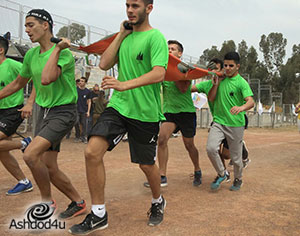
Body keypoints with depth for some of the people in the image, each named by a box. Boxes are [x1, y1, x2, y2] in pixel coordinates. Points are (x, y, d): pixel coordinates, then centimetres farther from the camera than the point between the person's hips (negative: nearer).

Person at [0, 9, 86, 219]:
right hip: (44, 112, 8)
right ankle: (78, 203, 22)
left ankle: (47, 201, -1)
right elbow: (18, 83, 22)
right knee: (49, 168, 4)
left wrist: (56, 49, -25)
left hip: (63, 112, -8)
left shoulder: (64, 52, -14)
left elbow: (46, 79, -32)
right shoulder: (31, 55, 9)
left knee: (31, 154, -23)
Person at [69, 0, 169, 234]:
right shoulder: (126, 35, 14)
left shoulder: (155, 37, -8)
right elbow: (104, 64, 7)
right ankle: (98, 214, 2)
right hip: (118, 106, 5)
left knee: (146, 164, 8)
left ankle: (158, 202, 40)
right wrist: (121, 35, 2)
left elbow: (158, 74, -22)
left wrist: (125, 85, -34)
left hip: (145, 112, -5)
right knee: (92, 152, -12)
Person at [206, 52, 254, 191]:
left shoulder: (241, 82, -6)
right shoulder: (221, 79, 10)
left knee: (236, 156, 6)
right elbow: (211, 99, 10)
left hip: (236, 124, -3)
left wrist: (241, 107, -41)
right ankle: (221, 174, 6)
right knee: (211, 148, -18)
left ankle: (238, 179, 35)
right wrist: (215, 84, -5)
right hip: (219, 121, 3)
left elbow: (251, 102, -20)